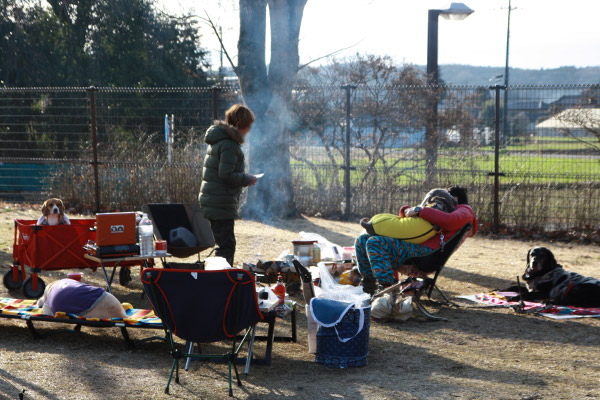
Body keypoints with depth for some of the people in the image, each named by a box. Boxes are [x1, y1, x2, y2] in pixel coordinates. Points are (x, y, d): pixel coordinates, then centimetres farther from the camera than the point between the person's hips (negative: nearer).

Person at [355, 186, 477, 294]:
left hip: (426, 250, -10)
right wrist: (408, 211, 10)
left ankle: (387, 289, -35)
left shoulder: (465, 210, 11)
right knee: (362, 240, 7)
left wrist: (419, 210, -12)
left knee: (375, 243, -30)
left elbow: (450, 220, -17)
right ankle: (370, 285, -1)